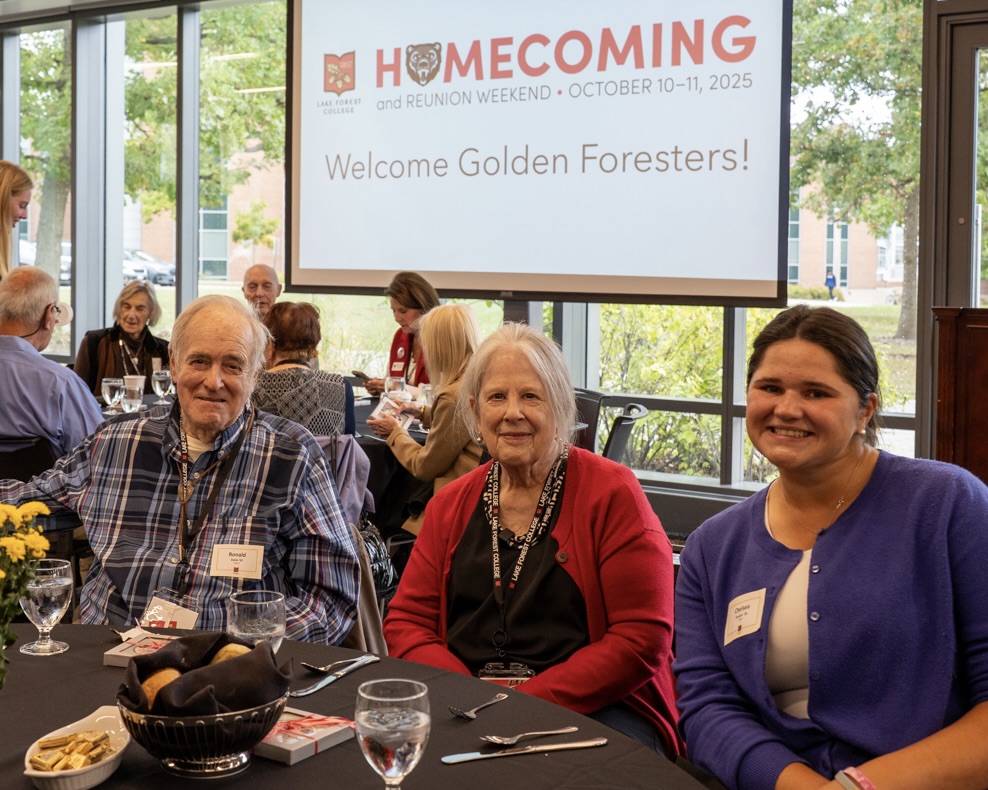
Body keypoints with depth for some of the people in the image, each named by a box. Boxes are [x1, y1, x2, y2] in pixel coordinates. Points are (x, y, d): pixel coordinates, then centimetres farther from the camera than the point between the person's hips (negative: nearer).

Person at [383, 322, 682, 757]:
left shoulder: (612, 493, 0)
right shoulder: (450, 505, 15)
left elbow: (640, 641, -6)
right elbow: (406, 622, 12)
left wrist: (528, 701, -14)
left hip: (595, 708, -3)